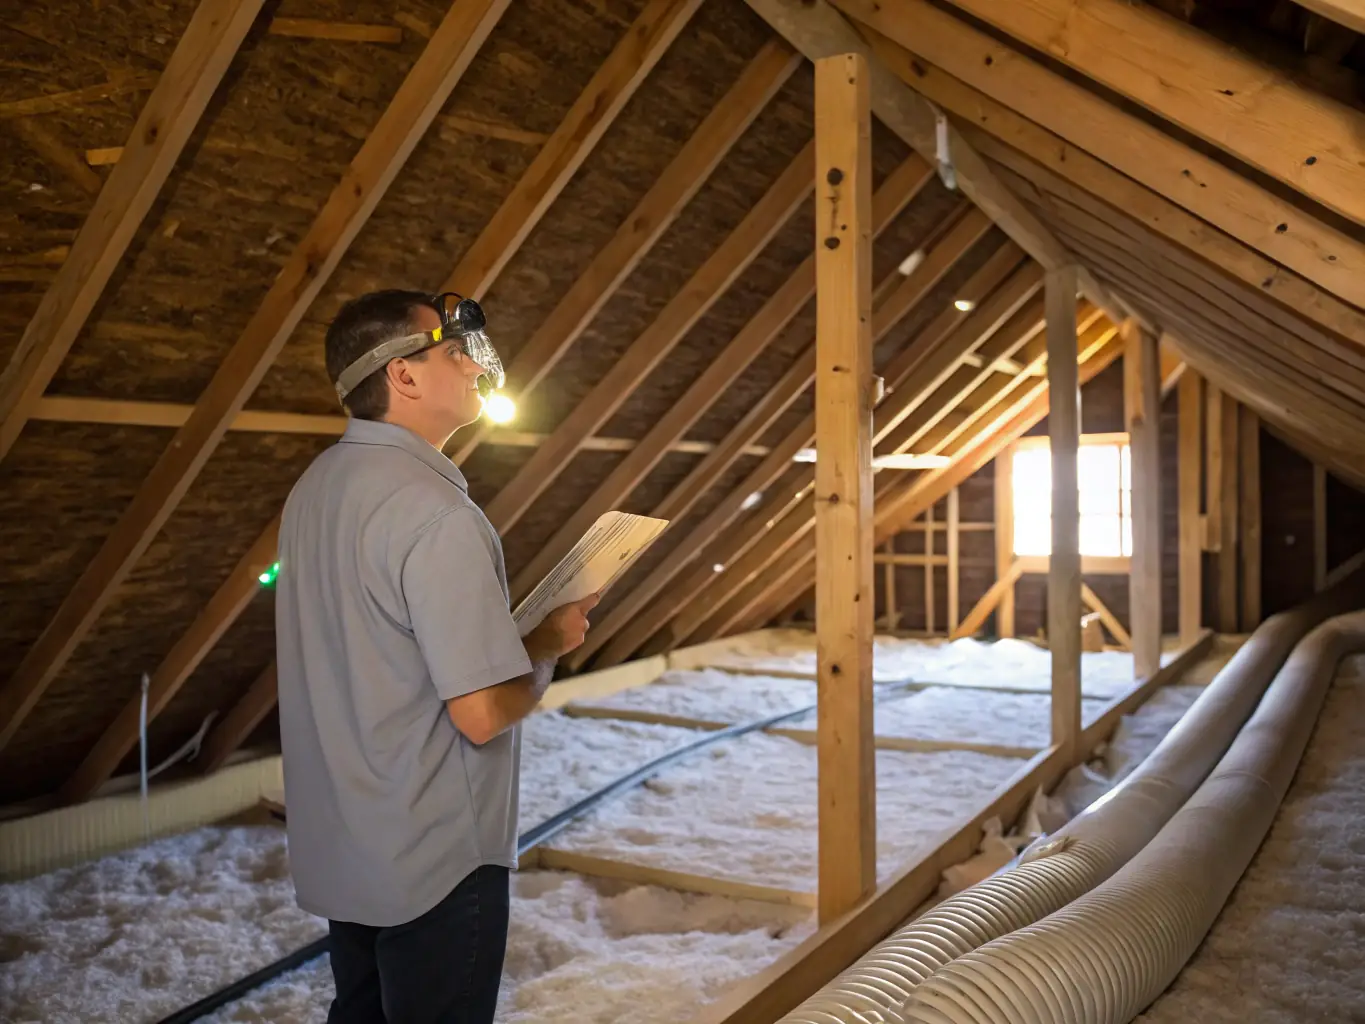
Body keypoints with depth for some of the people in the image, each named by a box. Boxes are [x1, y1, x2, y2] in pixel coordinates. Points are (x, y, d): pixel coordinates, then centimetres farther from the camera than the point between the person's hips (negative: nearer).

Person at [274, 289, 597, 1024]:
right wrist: (549, 642, -8)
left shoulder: (317, 487, 4)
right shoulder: (432, 509, -24)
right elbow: (484, 713, -26)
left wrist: (513, 638, 11)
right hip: (433, 862, -8)